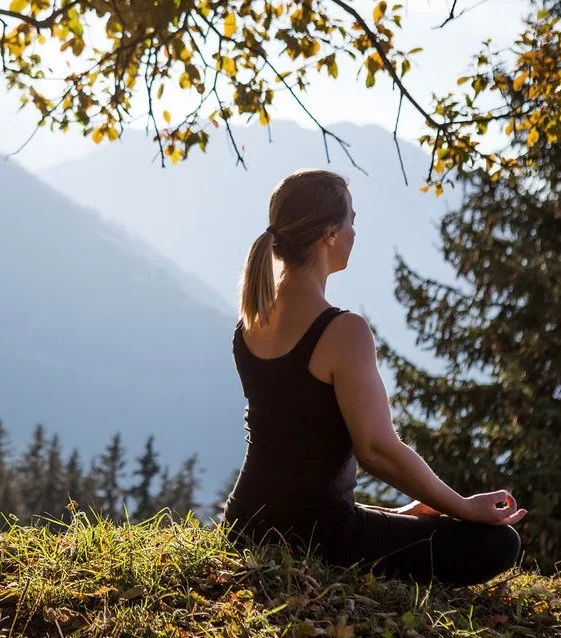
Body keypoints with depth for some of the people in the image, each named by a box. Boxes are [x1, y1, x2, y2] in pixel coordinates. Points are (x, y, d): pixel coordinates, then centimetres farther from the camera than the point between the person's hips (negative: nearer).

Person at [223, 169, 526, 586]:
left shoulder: (251, 320, 3)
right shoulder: (344, 332, -22)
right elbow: (378, 450, -21)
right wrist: (467, 508, -12)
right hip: (316, 535, -9)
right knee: (497, 542, -7)